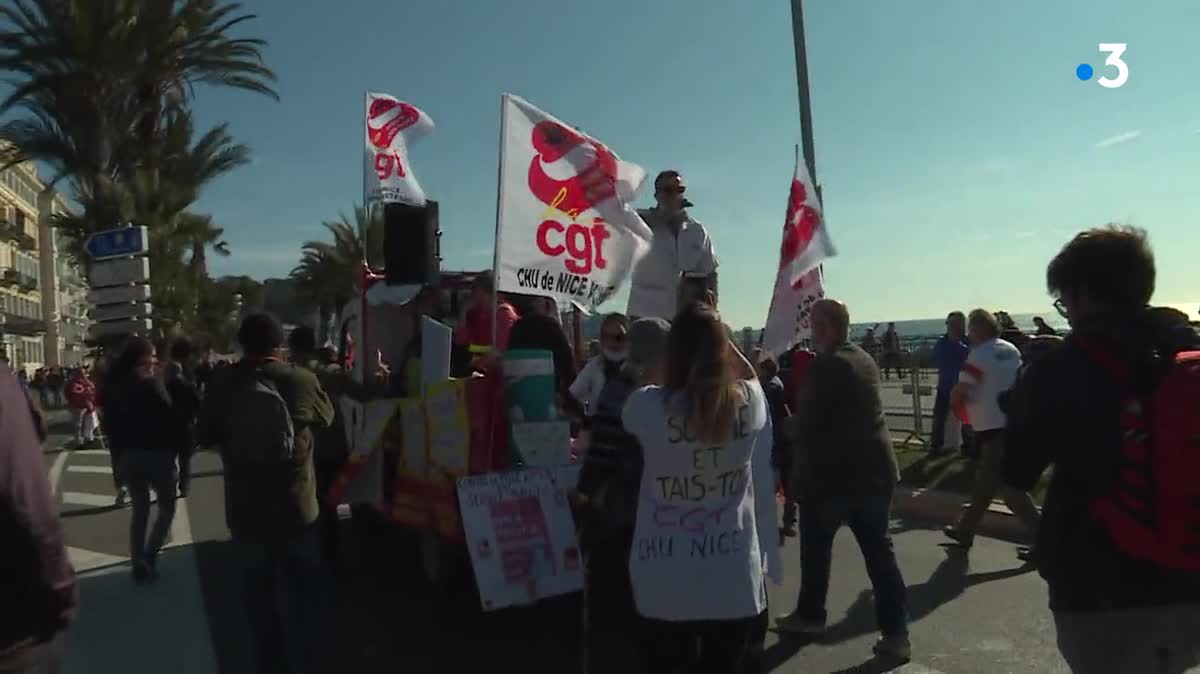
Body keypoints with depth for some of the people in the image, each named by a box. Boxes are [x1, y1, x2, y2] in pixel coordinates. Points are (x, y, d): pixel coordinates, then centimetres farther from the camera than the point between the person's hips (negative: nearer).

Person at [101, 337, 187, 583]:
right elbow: (170, 419, -19)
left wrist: (119, 451, 17)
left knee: (140, 509, 16)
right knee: (167, 507, 11)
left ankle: (139, 564, 17)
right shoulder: (150, 385, -16)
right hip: (156, 453, -6)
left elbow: (110, 424, 9)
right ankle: (148, 557, 0)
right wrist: (176, 446, -5)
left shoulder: (114, 387, 4)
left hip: (128, 455, 6)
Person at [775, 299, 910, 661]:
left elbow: (805, 422, -18)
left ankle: (809, 615, 28)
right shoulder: (866, 360, 10)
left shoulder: (824, 365, -17)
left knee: (815, 546, 13)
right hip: (875, 468, 7)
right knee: (879, 551, 9)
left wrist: (788, 424, 1)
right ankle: (896, 633, 10)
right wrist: (799, 423, 19)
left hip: (832, 471, -7)